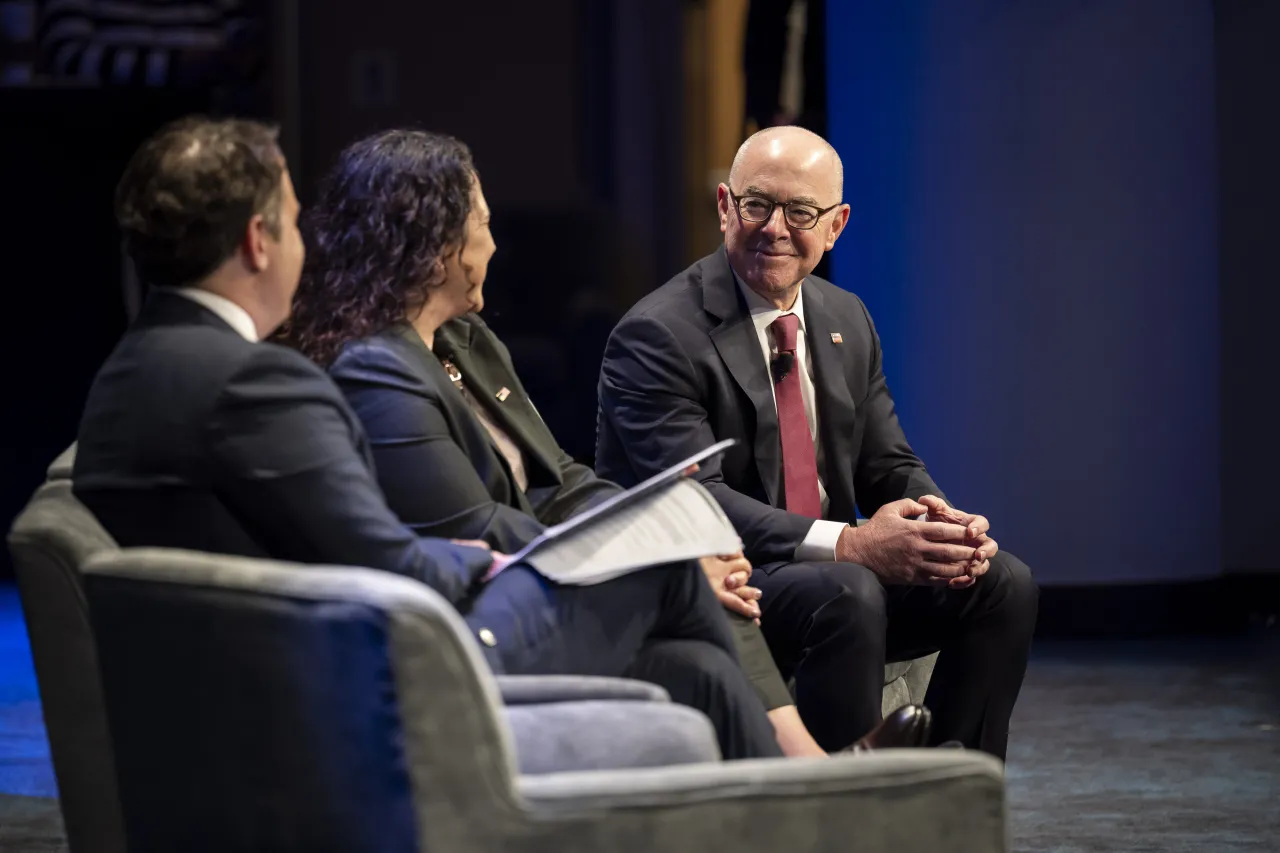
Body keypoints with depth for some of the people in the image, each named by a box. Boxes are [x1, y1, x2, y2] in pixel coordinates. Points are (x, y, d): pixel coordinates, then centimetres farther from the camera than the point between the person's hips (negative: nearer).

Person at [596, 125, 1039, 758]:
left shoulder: (846, 320, 12)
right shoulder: (657, 337, -14)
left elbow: (889, 468, 13)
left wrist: (945, 527, -13)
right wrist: (849, 545, -33)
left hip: (834, 566, 8)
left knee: (1003, 582, -8)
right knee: (847, 593, -34)